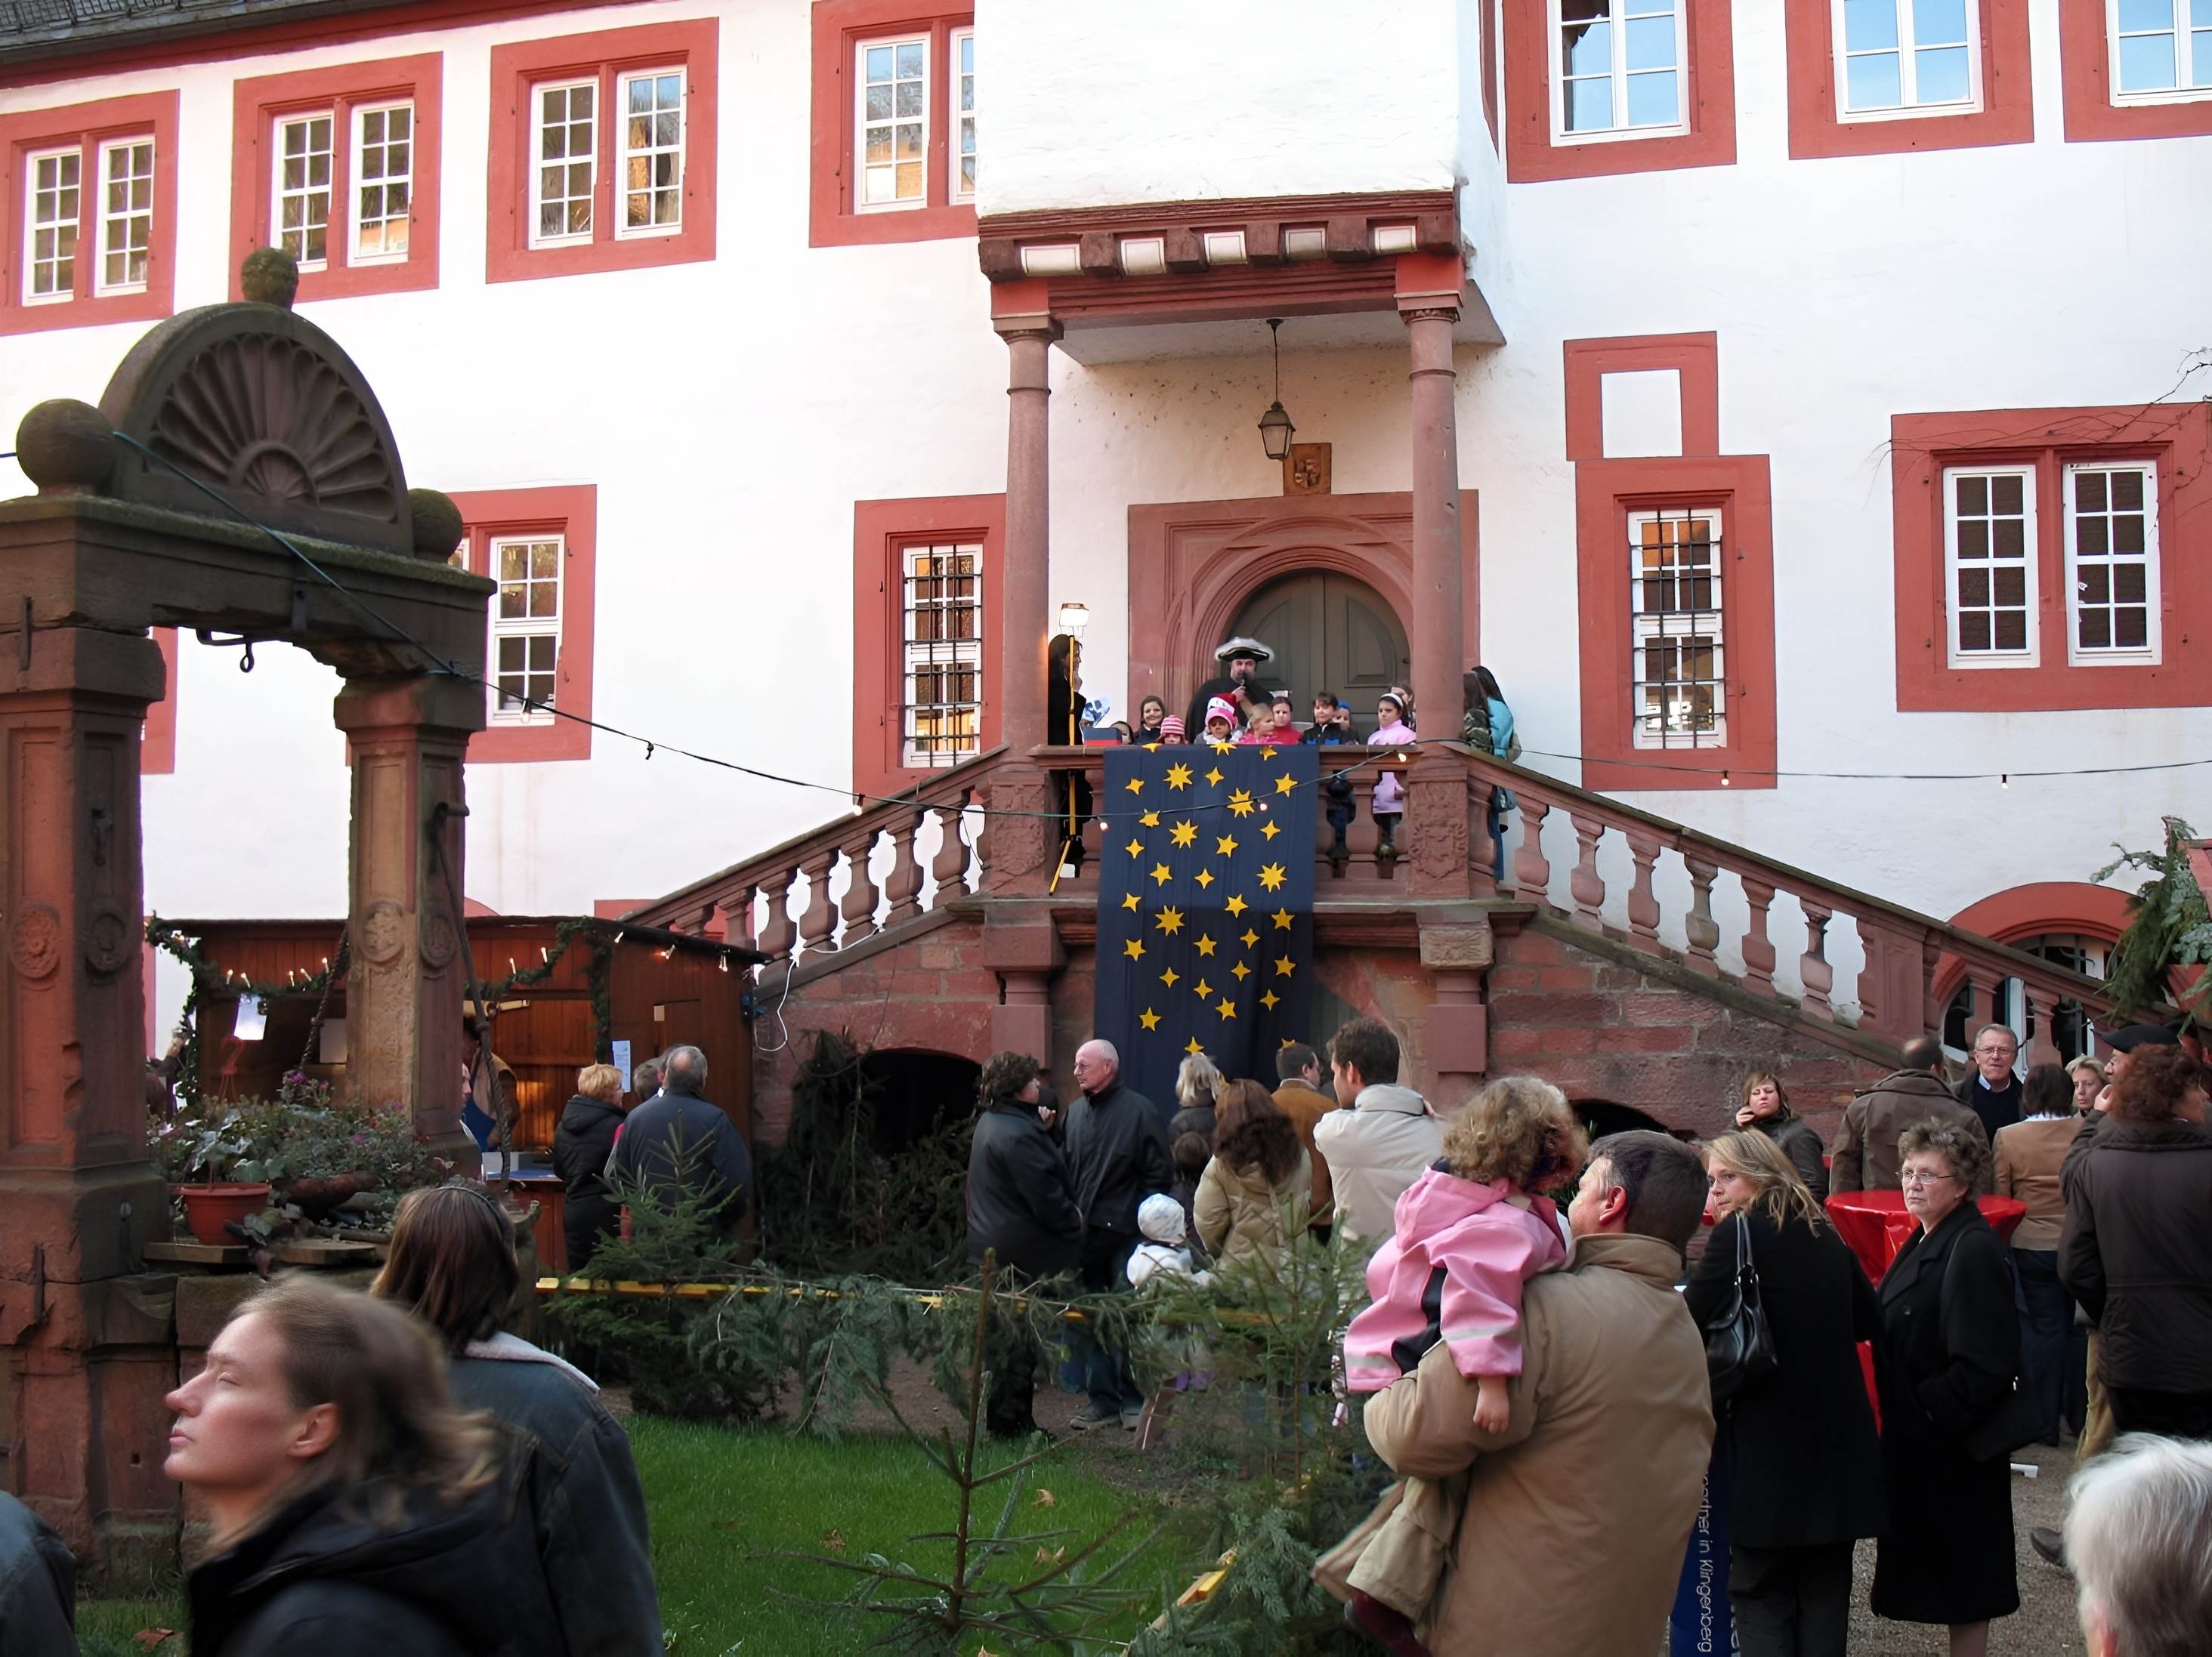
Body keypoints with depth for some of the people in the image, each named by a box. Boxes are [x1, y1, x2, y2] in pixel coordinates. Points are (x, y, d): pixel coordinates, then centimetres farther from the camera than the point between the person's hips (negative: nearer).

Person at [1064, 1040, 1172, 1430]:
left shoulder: (1139, 1111, -5)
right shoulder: (1075, 1112, 11)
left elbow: (1158, 1175, -6)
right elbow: (1066, 1170, 12)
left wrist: (1143, 1221, -11)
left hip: (1123, 1232, -5)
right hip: (1081, 1233, 5)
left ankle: (1132, 1398, 11)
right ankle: (1101, 1399, 15)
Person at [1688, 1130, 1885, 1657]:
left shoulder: (1739, 1233, -9)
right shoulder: (1825, 1234, 10)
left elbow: (1689, 1318, -15)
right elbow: (1871, 1321, 18)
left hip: (1771, 1444, -6)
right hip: (1838, 1436, 6)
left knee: (1760, 1593, 3)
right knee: (1825, 1586, 12)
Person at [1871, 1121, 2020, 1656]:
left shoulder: (1973, 1250, -20)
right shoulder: (1926, 1240, 10)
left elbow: (1986, 1367, -24)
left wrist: (1929, 1413, -17)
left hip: (1953, 1442, -9)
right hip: (1920, 1434, 9)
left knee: (1962, 1576, 2)